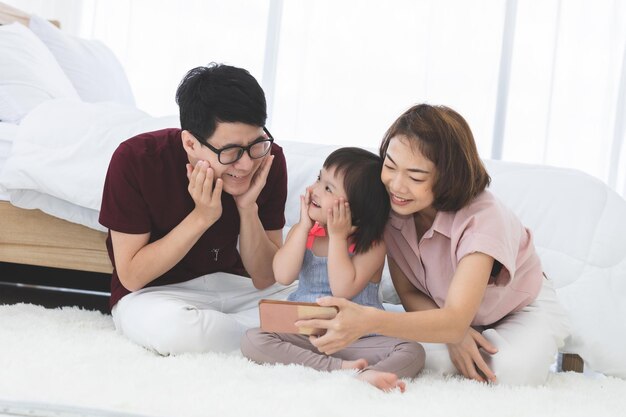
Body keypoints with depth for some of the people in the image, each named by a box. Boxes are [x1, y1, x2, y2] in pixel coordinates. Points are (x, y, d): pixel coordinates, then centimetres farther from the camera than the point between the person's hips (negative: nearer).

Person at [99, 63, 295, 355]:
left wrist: (248, 208, -26)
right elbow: (131, 276, -20)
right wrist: (202, 216, -29)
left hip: (231, 284, 2)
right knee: (179, 329, -36)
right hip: (152, 295, -2)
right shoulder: (135, 159, -23)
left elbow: (265, 280, -10)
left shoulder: (270, 160, -15)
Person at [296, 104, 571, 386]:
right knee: (434, 359, -29)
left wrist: (369, 321, -63)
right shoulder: (392, 208, -22)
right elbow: (408, 293, -13)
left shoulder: (482, 218, -37)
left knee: (511, 372, -34)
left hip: (523, 308, -3)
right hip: (443, 311, 3)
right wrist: (454, 333, -34)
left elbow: (456, 320, -47)